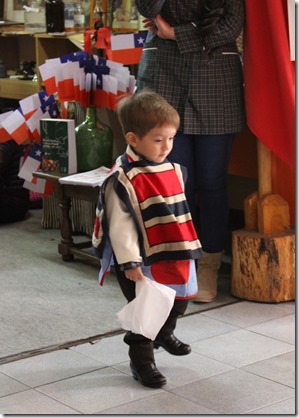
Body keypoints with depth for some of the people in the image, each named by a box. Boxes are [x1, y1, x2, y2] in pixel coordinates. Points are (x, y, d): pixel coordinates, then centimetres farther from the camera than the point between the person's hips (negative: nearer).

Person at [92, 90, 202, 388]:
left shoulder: (172, 170, 5)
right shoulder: (122, 180, -19)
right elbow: (120, 226, -20)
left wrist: (185, 251, 20)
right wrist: (131, 263, -23)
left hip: (173, 256, 8)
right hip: (142, 262, -8)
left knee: (179, 298, 23)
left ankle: (165, 334, 51)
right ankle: (141, 361, 18)